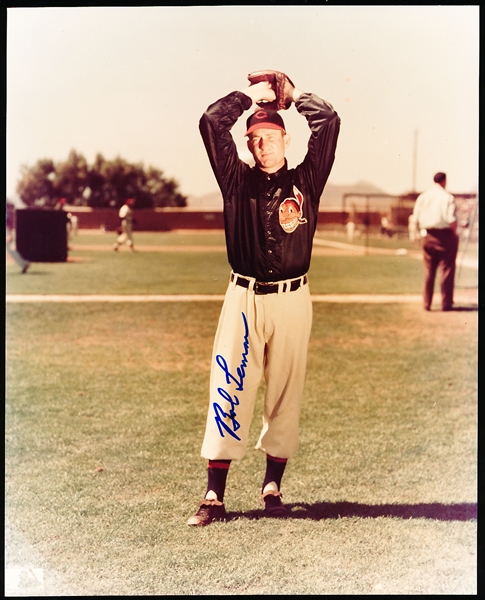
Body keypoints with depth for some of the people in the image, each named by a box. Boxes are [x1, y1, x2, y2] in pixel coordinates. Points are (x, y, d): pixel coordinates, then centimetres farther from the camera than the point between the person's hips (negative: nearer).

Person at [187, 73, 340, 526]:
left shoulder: (305, 180, 7)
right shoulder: (237, 180, 7)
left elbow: (328, 123, 0)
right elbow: (211, 123, 1)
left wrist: (294, 94, 14)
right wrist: (250, 95, 12)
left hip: (292, 301, 1)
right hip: (244, 297, 0)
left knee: (286, 395, 6)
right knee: (228, 393, -3)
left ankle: (272, 489, 18)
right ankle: (214, 497, -1)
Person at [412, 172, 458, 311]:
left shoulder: (422, 197, 5)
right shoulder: (448, 197, -8)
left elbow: (416, 218, 4)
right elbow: (452, 220, -14)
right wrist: (454, 234, -1)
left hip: (427, 236, 4)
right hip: (445, 235, -4)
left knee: (428, 271, 10)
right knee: (446, 269, 4)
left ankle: (427, 303, 12)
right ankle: (446, 303, 6)